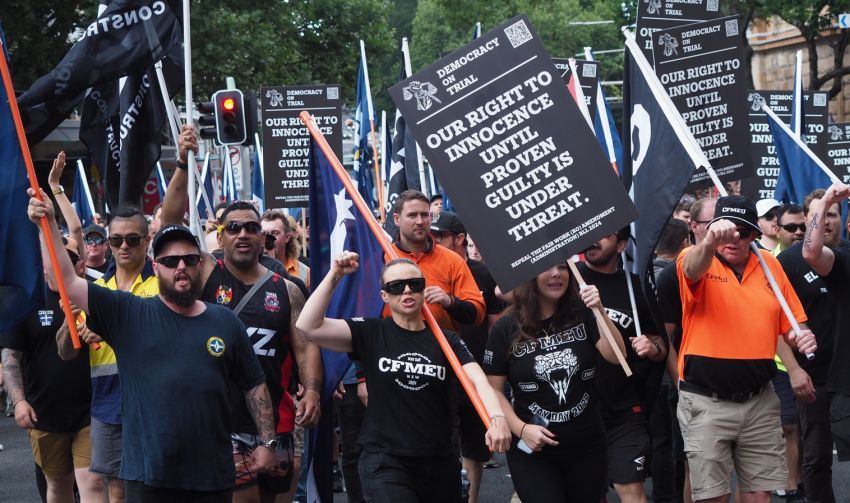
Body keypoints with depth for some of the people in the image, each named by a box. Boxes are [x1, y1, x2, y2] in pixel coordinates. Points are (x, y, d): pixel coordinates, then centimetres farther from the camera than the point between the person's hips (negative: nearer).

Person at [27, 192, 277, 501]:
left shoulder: (226, 322, 8)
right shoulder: (128, 315, 1)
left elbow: (255, 385, 13)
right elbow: (66, 281, -6)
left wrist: (267, 441, 7)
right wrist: (48, 224, -14)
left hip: (214, 476, 2)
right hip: (148, 476, -2)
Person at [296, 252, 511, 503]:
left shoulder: (446, 340, 5)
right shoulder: (370, 333, 1)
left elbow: (479, 380, -11)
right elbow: (308, 327, -11)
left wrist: (496, 417, -31)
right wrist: (334, 275, -15)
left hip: (440, 463, 3)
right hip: (385, 463, -3)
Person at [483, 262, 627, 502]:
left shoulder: (583, 316, 1)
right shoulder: (505, 329, -5)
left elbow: (616, 356, -10)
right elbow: (493, 390, -3)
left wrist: (600, 312, -22)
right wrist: (521, 429, -15)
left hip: (587, 447, 3)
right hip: (532, 450, -2)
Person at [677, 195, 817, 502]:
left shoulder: (770, 265, 6)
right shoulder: (696, 261, -7)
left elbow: (790, 323, 15)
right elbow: (692, 269, -33)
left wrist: (799, 337, -9)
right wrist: (709, 242, -55)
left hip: (759, 401, 4)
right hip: (706, 402, -4)